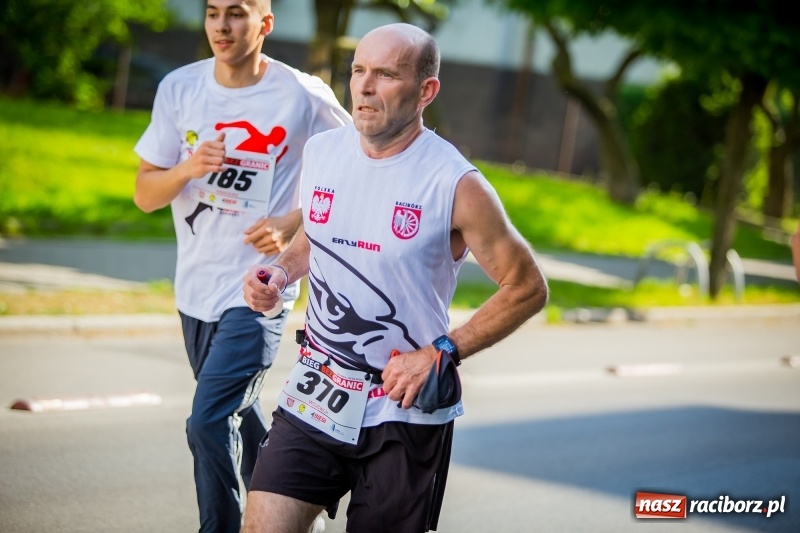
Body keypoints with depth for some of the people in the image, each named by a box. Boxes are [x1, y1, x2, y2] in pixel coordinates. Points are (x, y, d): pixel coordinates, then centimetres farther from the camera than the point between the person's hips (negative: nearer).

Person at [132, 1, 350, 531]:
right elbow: (144, 194, 1)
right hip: (196, 285, 5)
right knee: (237, 414, 21)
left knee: (209, 424, -16)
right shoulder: (179, 88, -1)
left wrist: (291, 225, -13)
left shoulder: (304, 97, -12)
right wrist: (187, 169, -20)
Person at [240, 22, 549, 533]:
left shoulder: (456, 185, -15)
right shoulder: (321, 151, 1)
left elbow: (528, 288, -8)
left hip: (405, 411, -4)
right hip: (316, 394, 4)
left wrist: (441, 352, -15)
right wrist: (281, 273, 0)